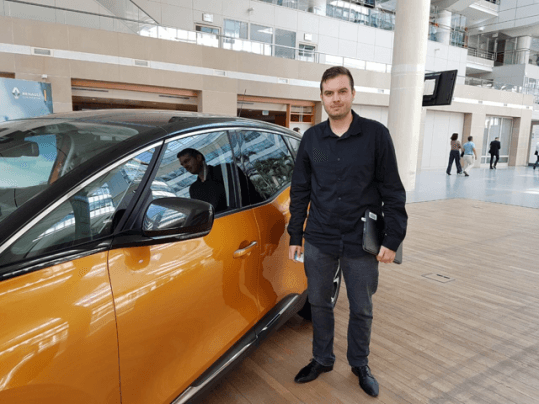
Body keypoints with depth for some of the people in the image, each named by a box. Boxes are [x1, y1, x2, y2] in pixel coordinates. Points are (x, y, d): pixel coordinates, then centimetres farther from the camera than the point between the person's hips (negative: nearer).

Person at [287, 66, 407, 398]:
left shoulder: (376, 134, -6)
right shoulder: (311, 138, 3)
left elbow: (393, 192, -4)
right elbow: (300, 192, 7)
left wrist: (392, 240, -8)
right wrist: (296, 237, 6)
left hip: (361, 243, -2)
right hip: (319, 241, 3)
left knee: (362, 309, 13)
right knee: (319, 303, 15)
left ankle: (360, 364, 37)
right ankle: (323, 359, 37)